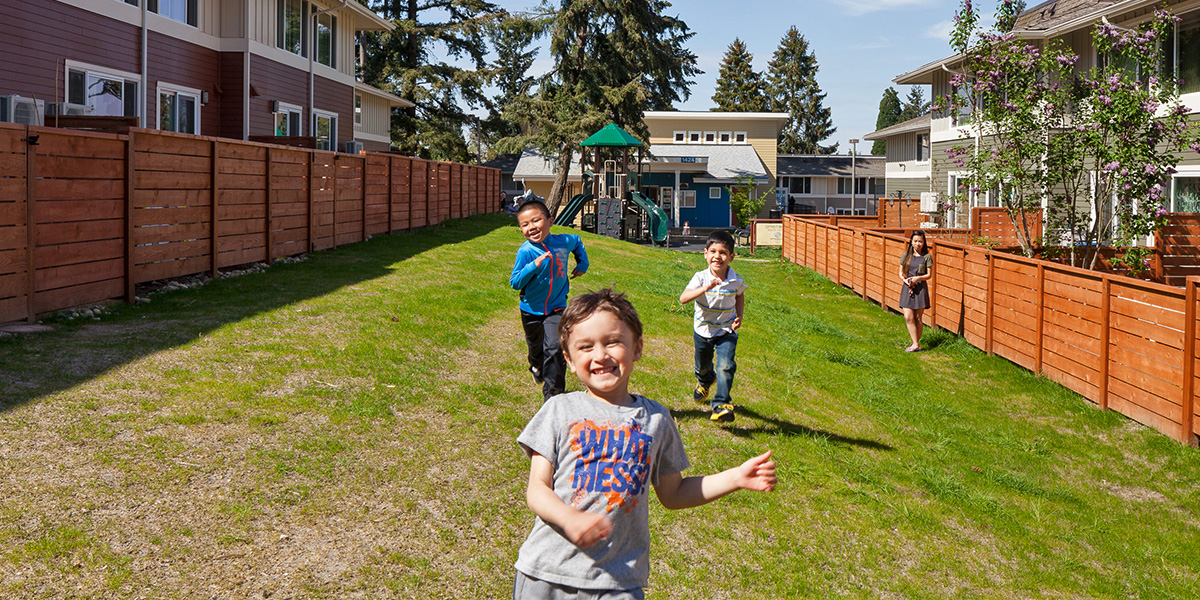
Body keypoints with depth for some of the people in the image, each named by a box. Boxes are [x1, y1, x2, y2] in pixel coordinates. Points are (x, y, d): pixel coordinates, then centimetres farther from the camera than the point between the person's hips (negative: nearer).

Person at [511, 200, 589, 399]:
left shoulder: (563, 241, -9)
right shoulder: (525, 252, -20)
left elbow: (577, 242, 17)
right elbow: (515, 282, -25)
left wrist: (582, 265, 13)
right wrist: (534, 266, -36)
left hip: (556, 307, 1)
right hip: (531, 309, -1)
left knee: (554, 349, -14)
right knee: (536, 348, 21)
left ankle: (553, 394, -4)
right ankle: (537, 368, 56)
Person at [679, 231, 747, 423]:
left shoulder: (736, 281, -14)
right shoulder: (701, 277, -21)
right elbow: (683, 298, -35)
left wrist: (739, 317, -5)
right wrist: (705, 288, -48)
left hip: (726, 332, -1)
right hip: (703, 330, 1)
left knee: (725, 366, -22)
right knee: (702, 367, 23)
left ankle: (722, 404, -11)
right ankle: (705, 382, 59)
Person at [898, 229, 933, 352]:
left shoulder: (927, 257, 0)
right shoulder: (906, 255, 7)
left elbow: (929, 275, -1)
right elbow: (901, 273, 10)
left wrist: (917, 278, -17)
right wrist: (905, 280, -10)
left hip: (920, 288, -2)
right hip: (907, 288, 2)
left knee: (917, 318, 2)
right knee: (908, 317, -7)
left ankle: (916, 344, 12)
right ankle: (916, 345, -2)